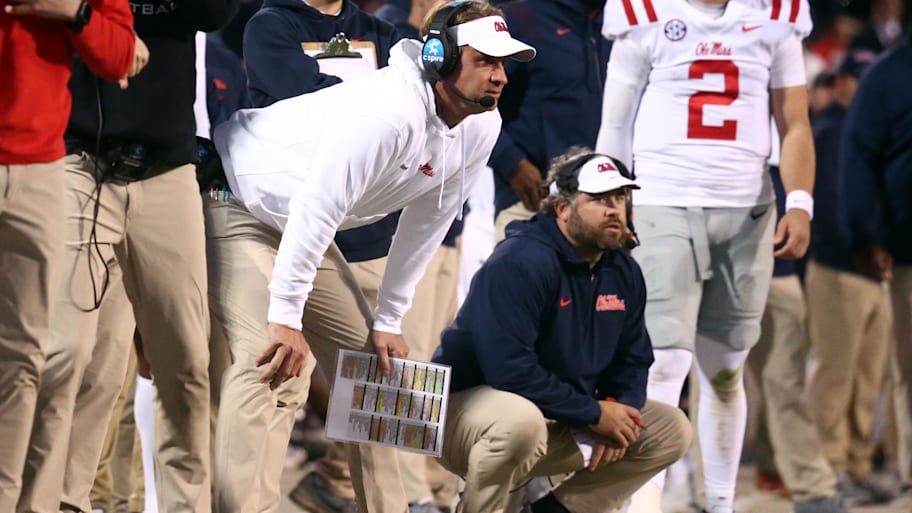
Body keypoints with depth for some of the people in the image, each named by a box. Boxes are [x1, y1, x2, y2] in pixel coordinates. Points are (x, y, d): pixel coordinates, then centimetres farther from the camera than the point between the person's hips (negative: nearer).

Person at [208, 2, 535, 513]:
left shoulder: (482, 127, -5)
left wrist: (388, 321, 5)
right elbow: (317, 208, -34)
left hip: (302, 228, 9)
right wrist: (285, 317, -35)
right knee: (276, 366, -24)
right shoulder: (388, 110, -33)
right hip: (238, 200, -9)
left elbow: (425, 224, 5)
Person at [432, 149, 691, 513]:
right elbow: (510, 367, -29)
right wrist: (593, 413, -23)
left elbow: (632, 361, 13)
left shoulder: (624, 273, 5)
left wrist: (620, 412, -11)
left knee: (672, 430, 3)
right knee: (521, 421, -42)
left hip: (562, 427, 8)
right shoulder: (520, 263, -22)